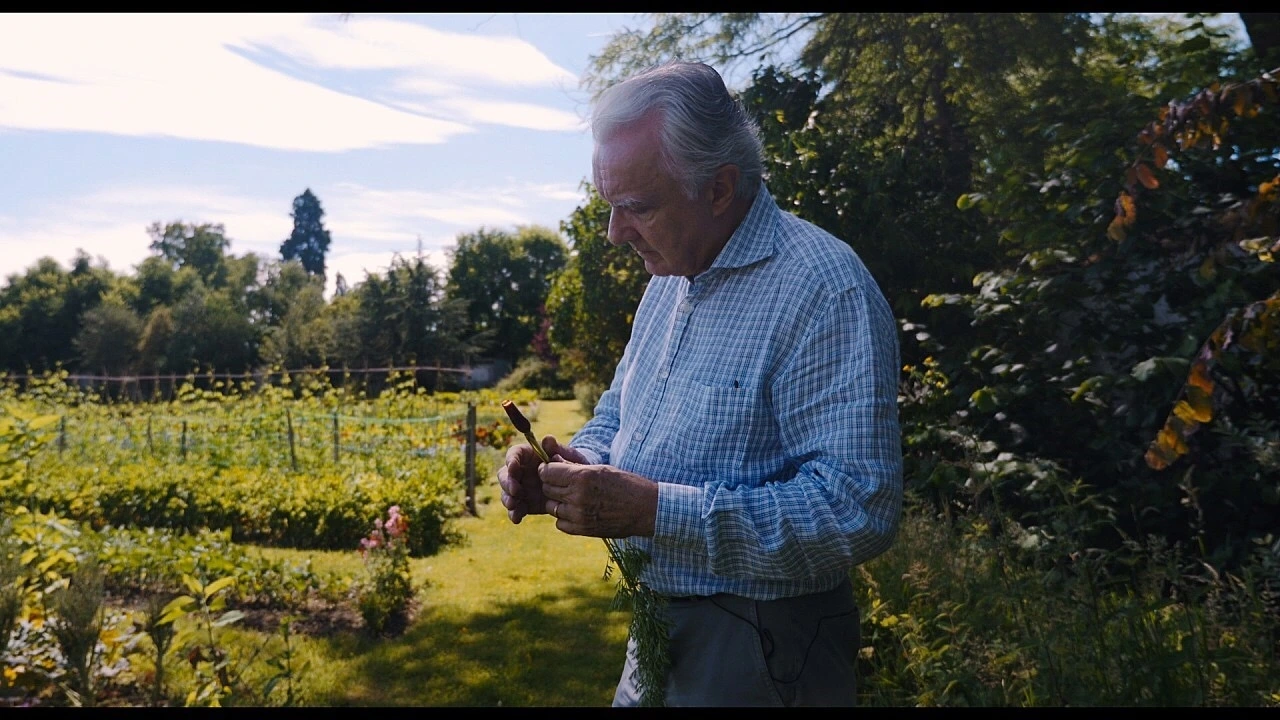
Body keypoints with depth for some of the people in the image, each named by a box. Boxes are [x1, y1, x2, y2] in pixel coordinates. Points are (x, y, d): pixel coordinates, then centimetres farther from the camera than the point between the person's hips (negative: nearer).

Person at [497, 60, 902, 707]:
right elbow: (617, 413, 17)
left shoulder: (823, 291, -23)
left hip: (759, 650, -8)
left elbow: (857, 509, -29)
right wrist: (577, 465, -6)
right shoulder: (669, 279, 5)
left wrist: (654, 508, -30)